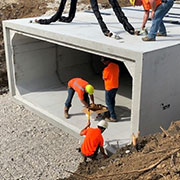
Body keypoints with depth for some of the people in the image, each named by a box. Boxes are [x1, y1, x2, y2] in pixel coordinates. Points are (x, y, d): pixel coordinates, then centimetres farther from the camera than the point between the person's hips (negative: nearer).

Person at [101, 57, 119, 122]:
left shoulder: (107, 69, -24)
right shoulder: (116, 66, 1)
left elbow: (104, 78, -13)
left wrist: (103, 72, 2)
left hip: (109, 88, -8)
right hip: (116, 86, 8)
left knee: (108, 102, 3)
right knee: (112, 100, 22)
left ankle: (113, 117, 5)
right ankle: (111, 112, 38)